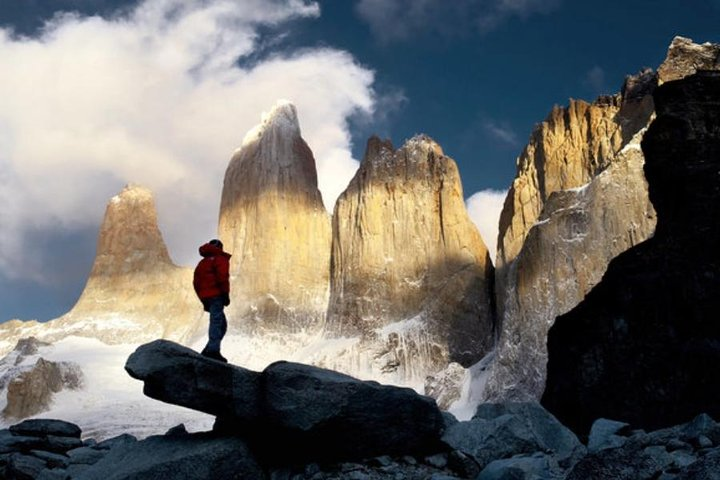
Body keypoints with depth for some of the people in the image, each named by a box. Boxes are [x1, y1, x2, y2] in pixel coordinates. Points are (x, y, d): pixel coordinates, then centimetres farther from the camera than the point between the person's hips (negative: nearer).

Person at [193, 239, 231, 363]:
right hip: (216, 295, -8)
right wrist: (225, 294, -13)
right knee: (217, 322, -15)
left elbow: (196, 282, 21)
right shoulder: (220, 258, 2)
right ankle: (213, 350, -27)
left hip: (205, 297, 8)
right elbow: (223, 276, -14)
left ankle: (209, 350, 6)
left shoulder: (202, 262, 26)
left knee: (221, 324, 13)